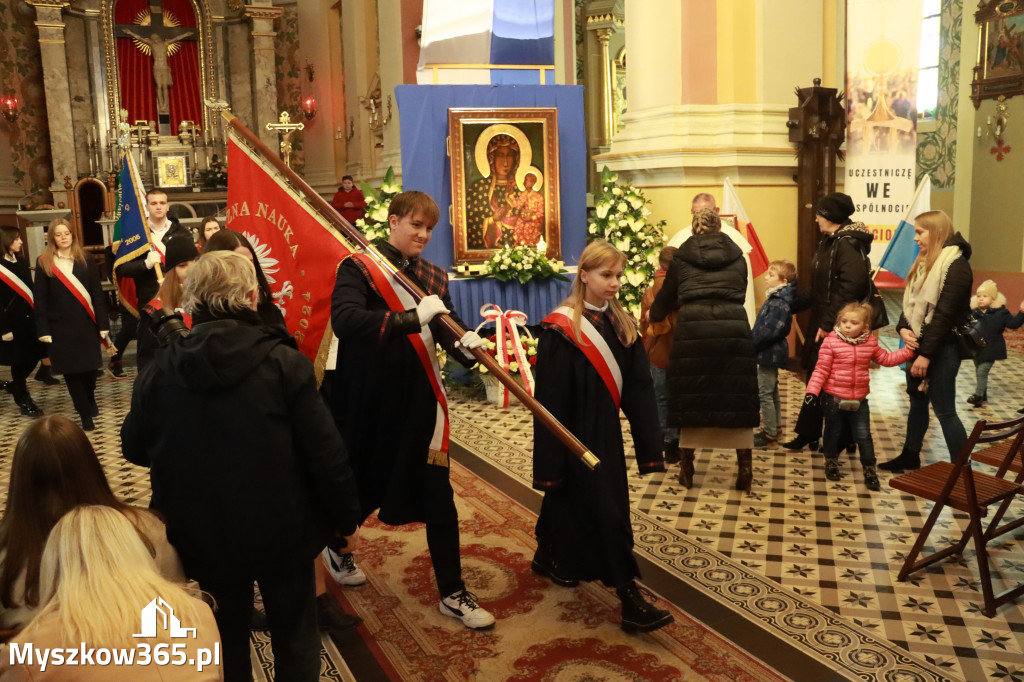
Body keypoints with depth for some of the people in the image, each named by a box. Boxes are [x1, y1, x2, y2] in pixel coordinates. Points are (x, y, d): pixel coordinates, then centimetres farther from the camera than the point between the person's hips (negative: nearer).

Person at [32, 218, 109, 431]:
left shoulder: (86, 262, 5)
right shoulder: (44, 263, 1)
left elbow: (97, 294, 3)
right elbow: (40, 299, 0)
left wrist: (103, 324, -3)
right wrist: (43, 330, -6)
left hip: (86, 323, 1)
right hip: (60, 326, -1)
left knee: (89, 367, 9)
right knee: (71, 370, 2)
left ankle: (90, 401, 37)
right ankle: (85, 414, 11)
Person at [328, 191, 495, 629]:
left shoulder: (434, 277, 7)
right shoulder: (359, 268, -9)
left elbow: (448, 331, -3)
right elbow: (344, 320, -27)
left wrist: (466, 344, -25)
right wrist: (411, 319, -34)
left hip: (420, 401, 4)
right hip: (369, 402, -3)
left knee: (438, 498, 4)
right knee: (365, 488, 16)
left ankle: (452, 593, 18)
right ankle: (336, 543, 49)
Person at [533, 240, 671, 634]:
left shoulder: (620, 324, 4)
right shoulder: (562, 329, -15)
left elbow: (637, 386, 3)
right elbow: (550, 398, -15)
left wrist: (649, 441, -1)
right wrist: (551, 460, -15)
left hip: (606, 432, 7)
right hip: (575, 433, -6)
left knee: (567, 502, 21)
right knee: (606, 512, -5)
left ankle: (547, 556, 43)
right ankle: (628, 597, 3)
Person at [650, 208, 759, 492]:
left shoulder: (682, 257, 13)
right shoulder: (737, 256, 15)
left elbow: (666, 296, 22)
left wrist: (653, 315, 42)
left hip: (692, 331, 0)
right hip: (734, 331, 1)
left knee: (690, 398, 8)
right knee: (737, 398, 7)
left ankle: (686, 469, 14)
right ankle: (745, 469, 8)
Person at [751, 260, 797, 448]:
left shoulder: (779, 303, -22)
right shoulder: (776, 298, 9)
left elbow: (769, 331, -26)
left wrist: (752, 342, -18)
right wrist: (751, 336, 7)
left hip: (770, 353, -11)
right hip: (771, 353, 11)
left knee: (765, 393, -3)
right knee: (772, 392, 20)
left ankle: (769, 434, 5)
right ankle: (775, 427, 32)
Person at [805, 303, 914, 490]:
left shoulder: (870, 343, 2)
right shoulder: (831, 342, -12)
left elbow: (886, 359, 16)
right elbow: (822, 369, -13)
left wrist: (908, 351, 10)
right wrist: (812, 389, -22)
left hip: (859, 400, 3)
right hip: (833, 398, -3)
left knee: (864, 436, 5)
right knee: (833, 432, 13)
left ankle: (869, 470, 19)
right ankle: (831, 462, 35)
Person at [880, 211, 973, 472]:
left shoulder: (955, 265, -16)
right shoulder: (924, 262, 11)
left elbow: (944, 314, -21)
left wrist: (926, 353, -22)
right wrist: (904, 328, -7)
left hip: (942, 348, -9)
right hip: (918, 344, 9)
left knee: (944, 411, -4)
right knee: (917, 402, 19)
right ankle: (910, 455, 32)